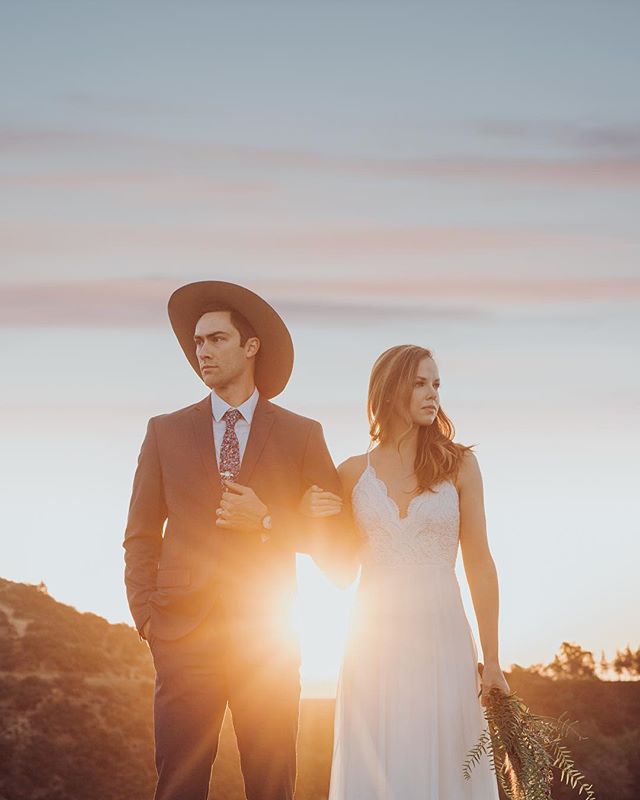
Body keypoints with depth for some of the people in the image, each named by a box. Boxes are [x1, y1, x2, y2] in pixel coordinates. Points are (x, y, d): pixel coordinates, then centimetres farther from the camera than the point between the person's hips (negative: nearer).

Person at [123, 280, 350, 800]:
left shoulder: (301, 435, 7)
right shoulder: (166, 431, 11)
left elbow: (336, 533, 5)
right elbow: (142, 534, 11)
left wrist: (267, 522, -9)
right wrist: (146, 616, 0)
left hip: (268, 637, 0)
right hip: (185, 635, 1)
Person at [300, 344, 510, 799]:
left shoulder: (458, 464, 4)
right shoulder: (353, 473, 7)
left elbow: (479, 564, 3)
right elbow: (343, 572, 11)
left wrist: (491, 660, -1)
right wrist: (315, 519, -7)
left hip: (441, 636, -1)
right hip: (375, 639, 1)